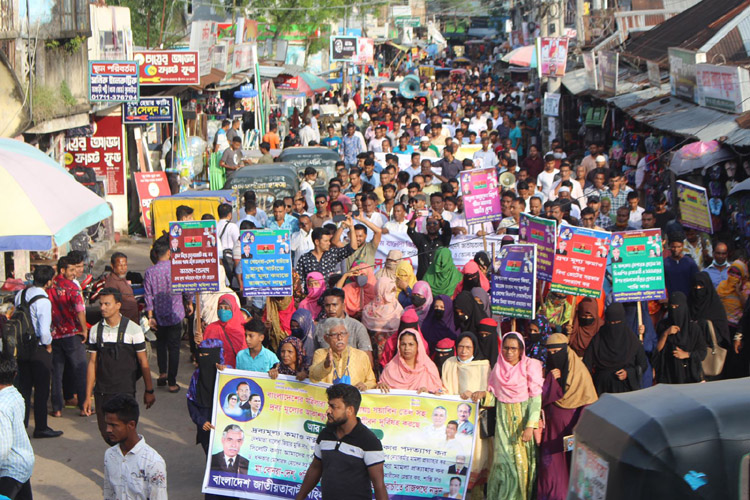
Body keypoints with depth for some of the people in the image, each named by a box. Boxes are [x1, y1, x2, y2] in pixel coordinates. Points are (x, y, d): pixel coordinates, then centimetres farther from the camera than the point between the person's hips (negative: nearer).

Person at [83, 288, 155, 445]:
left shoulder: (133, 329, -5)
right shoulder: (96, 330, 5)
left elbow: (143, 361, 0)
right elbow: (92, 363, 8)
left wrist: (149, 390, 1)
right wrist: (88, 395, 7)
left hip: (125, 391, -3)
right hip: (102, 392, 3)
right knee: (106, 433, 7)